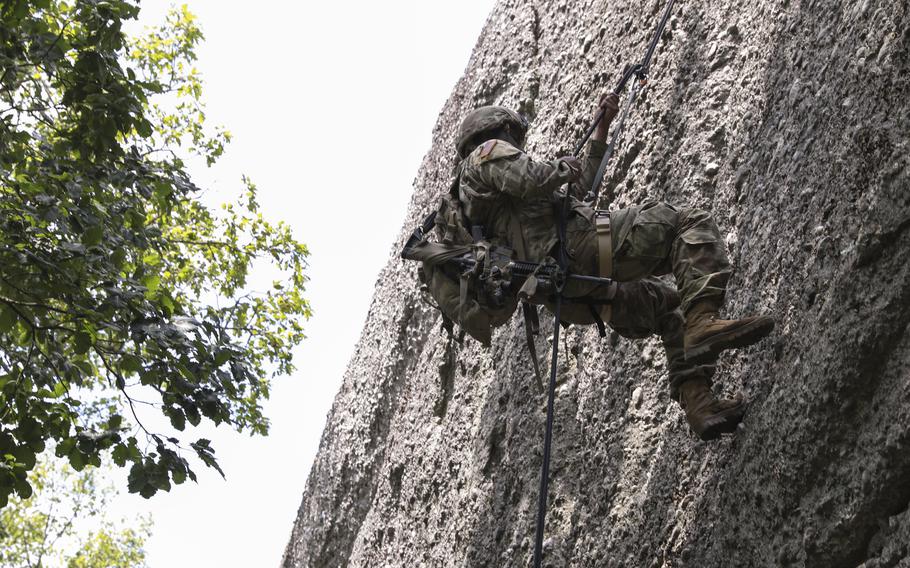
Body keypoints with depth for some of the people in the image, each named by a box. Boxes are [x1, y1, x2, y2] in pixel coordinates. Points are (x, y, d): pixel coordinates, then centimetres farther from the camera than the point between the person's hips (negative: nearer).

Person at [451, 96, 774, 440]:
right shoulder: (489, 151, 7)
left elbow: (577, 186, 41)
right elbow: (529, 180, -18)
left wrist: (602, 128, 43)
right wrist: (561, 167, 5)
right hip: (574, 247, -10)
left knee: (670, 307, 25)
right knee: (691, 224, -8)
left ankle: (698, 404, 9)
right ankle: (702, 322, -31)